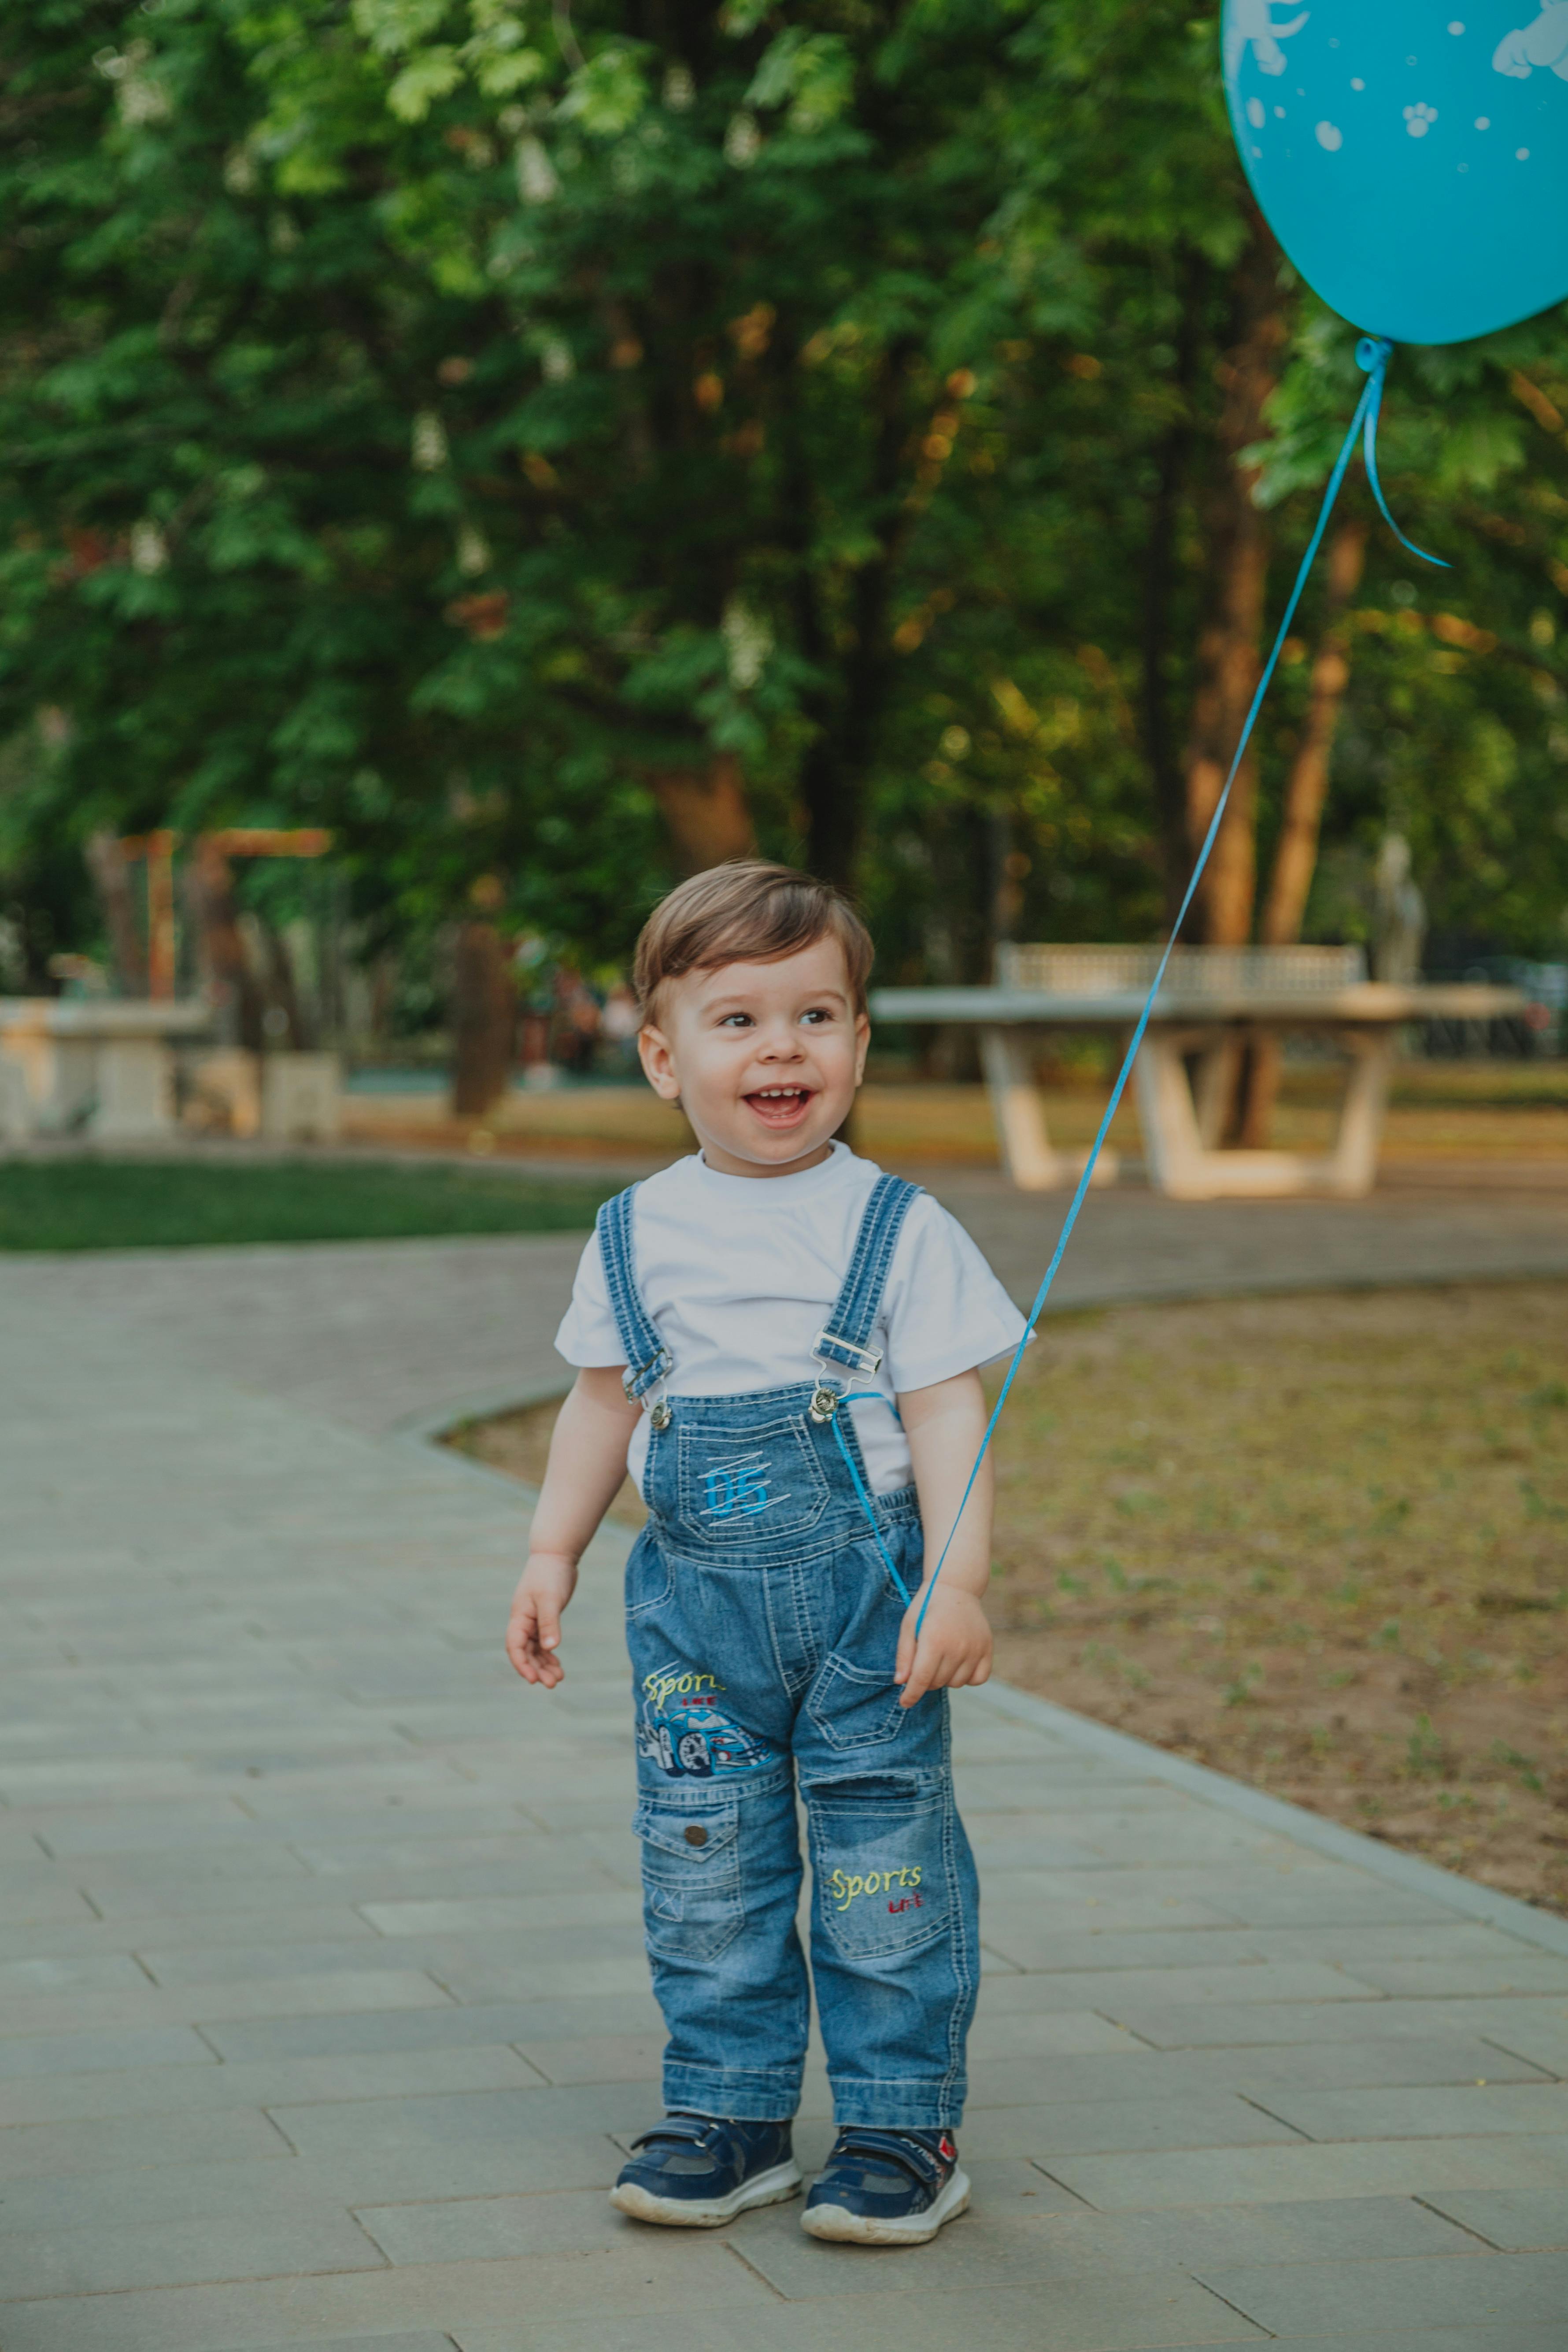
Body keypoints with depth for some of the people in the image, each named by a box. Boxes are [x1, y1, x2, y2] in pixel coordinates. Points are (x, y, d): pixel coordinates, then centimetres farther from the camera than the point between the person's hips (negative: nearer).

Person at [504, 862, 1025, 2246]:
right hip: (694, 1597, 3)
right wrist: (552, 1557, 10)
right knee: (704, 1873, 8)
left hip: (864, 1589, -3)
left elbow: (947, 1415, -8)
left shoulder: (901, 1232, -5)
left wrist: (957, 1583, -16)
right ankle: (730, 2118, 20)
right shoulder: (639, 1236, 5)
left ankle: (904, 2130, 14)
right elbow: (604, 1405, 15)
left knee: (886, 1869, 2)